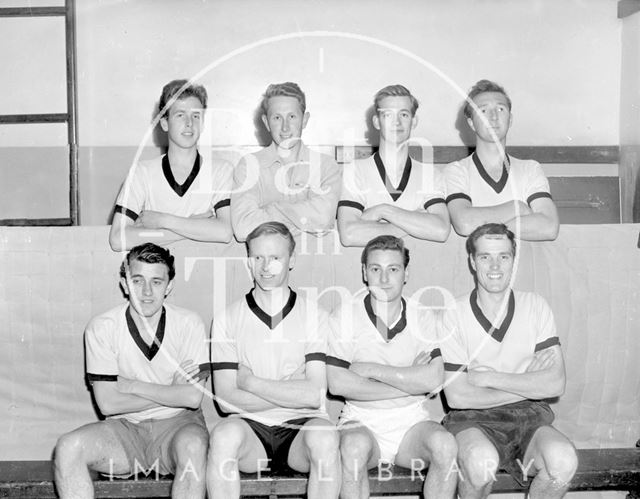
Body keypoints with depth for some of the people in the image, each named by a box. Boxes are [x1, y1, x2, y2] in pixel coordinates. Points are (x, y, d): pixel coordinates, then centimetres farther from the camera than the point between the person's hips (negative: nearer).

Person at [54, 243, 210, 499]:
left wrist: (131, 385, -11)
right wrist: (171, 392, -10)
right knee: (68, 447, -26)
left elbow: (192, 398, -14)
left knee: (192, 445, -35)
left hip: (177, 423, -1)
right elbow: (108, 403, -9)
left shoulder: (189, 324, -7)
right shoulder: (101, 328, -6)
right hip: (124, 428, 1)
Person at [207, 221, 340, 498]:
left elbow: (316, 395, -8)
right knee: (224, 433, -32)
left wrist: (250, 382, -6)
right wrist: (295, 394, -8)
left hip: (300, 426, 0)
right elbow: (226, 398, -5)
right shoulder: (228, 318, 4)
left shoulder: (314, 315, 2)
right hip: (250, 427, 0)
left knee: (324, 436, -33)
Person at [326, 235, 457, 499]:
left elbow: (434, 380, -11)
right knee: (354, 446, -34)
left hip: (411, 421, 2)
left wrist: (371, 369, -13)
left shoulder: (423, 318, 4)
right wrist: (410, 381, -11)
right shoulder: (344, 316, -2)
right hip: (361, 421, -2)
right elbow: (337, 384, -13)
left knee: (445, 444, -28)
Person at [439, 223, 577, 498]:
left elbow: (555, 384, -7)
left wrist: (490, 378, -12)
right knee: (482, 461, -34)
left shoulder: (535, 306, 2)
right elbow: (456, 397, -12)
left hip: (528, 414, 2)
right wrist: (527, 385, -9)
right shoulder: (455, 314, -6)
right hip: (473, 418, -2)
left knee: (563, 460, -28)